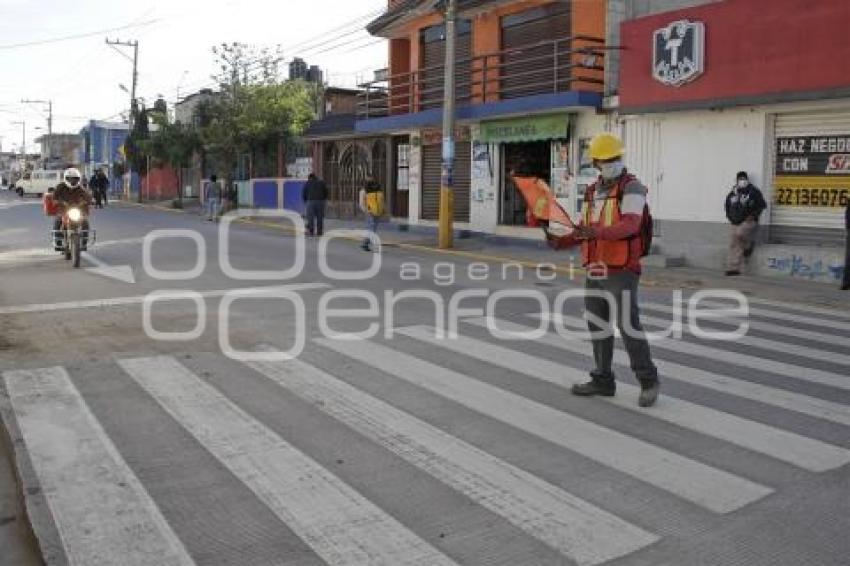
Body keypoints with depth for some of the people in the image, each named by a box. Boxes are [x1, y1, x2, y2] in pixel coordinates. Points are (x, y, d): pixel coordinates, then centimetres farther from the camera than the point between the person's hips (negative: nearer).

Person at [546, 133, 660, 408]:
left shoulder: (632, 188, -9)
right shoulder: (593, 191, 14)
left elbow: (629, 225, -25)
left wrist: (597, 232, -40)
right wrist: (561, 241, -1)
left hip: (621, 271, -8)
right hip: (595, 270, 8)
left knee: (628, 325, -8)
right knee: (598, 325, 12)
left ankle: (649, 381, 6)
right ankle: (603, 380, 23)